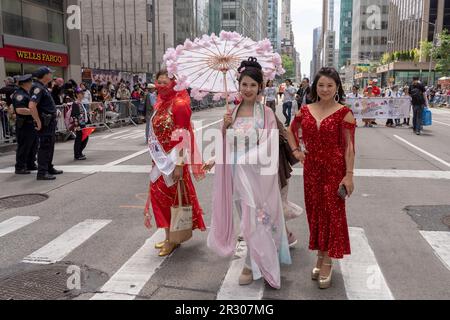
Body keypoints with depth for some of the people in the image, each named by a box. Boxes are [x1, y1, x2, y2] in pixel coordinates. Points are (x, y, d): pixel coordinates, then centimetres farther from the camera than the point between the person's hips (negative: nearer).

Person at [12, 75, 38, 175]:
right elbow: (19, 110, -27)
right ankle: (20, 167, 3)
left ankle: (31, 164, 28)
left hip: (32, 124, 10)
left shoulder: (27, 93, 17)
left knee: (33, 146, 17)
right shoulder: (19, 94, -15)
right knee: (23, 147, -4)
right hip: (24, 125, -10)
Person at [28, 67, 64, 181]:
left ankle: (49, 168, 30)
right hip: (45, 123, -10)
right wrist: (38, 122, -25)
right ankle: (42, 172, -4)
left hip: (51, 122, 10)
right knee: (44, 147, -7)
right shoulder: (38, 88, -18)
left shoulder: (43, 87, 15)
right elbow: (31, 106, -29)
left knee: (50, 145, 18)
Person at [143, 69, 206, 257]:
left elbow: (183, 137, -19)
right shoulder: (160, 104, 10)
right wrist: (155, 159, 16)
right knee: (160, 195, 13)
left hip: (173, 160, -8)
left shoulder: (179, 104, -15)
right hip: (160, 160, 8)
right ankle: (170, 236, 28)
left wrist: (179, 164, -22)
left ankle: (173, 239, 18)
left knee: (172, 197, 2)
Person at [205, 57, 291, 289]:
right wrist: (225, 126, -8)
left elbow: (270, 146, -10)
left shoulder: (266, 113, -7)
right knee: (248, 218, 15)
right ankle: (258, 262, 34)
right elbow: (226, 145, 9)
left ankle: (252, 265, 22)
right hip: (236, 172, 4)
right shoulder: (232, 112, 6)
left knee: (254, 219, 2)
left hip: (257, 172, -4)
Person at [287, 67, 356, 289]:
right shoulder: (305, 110, 4)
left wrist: (349, 175, -12)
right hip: (311, 169, 4)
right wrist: (296, 151, 9)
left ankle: (327, 262, 17)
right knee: (315, 211, 12)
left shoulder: (344, 113, -8)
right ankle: (320, 256, 30)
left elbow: (349, 146, -9)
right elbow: (291, 131, 21)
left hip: (335, 170, -4)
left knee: (332, 213, 3)